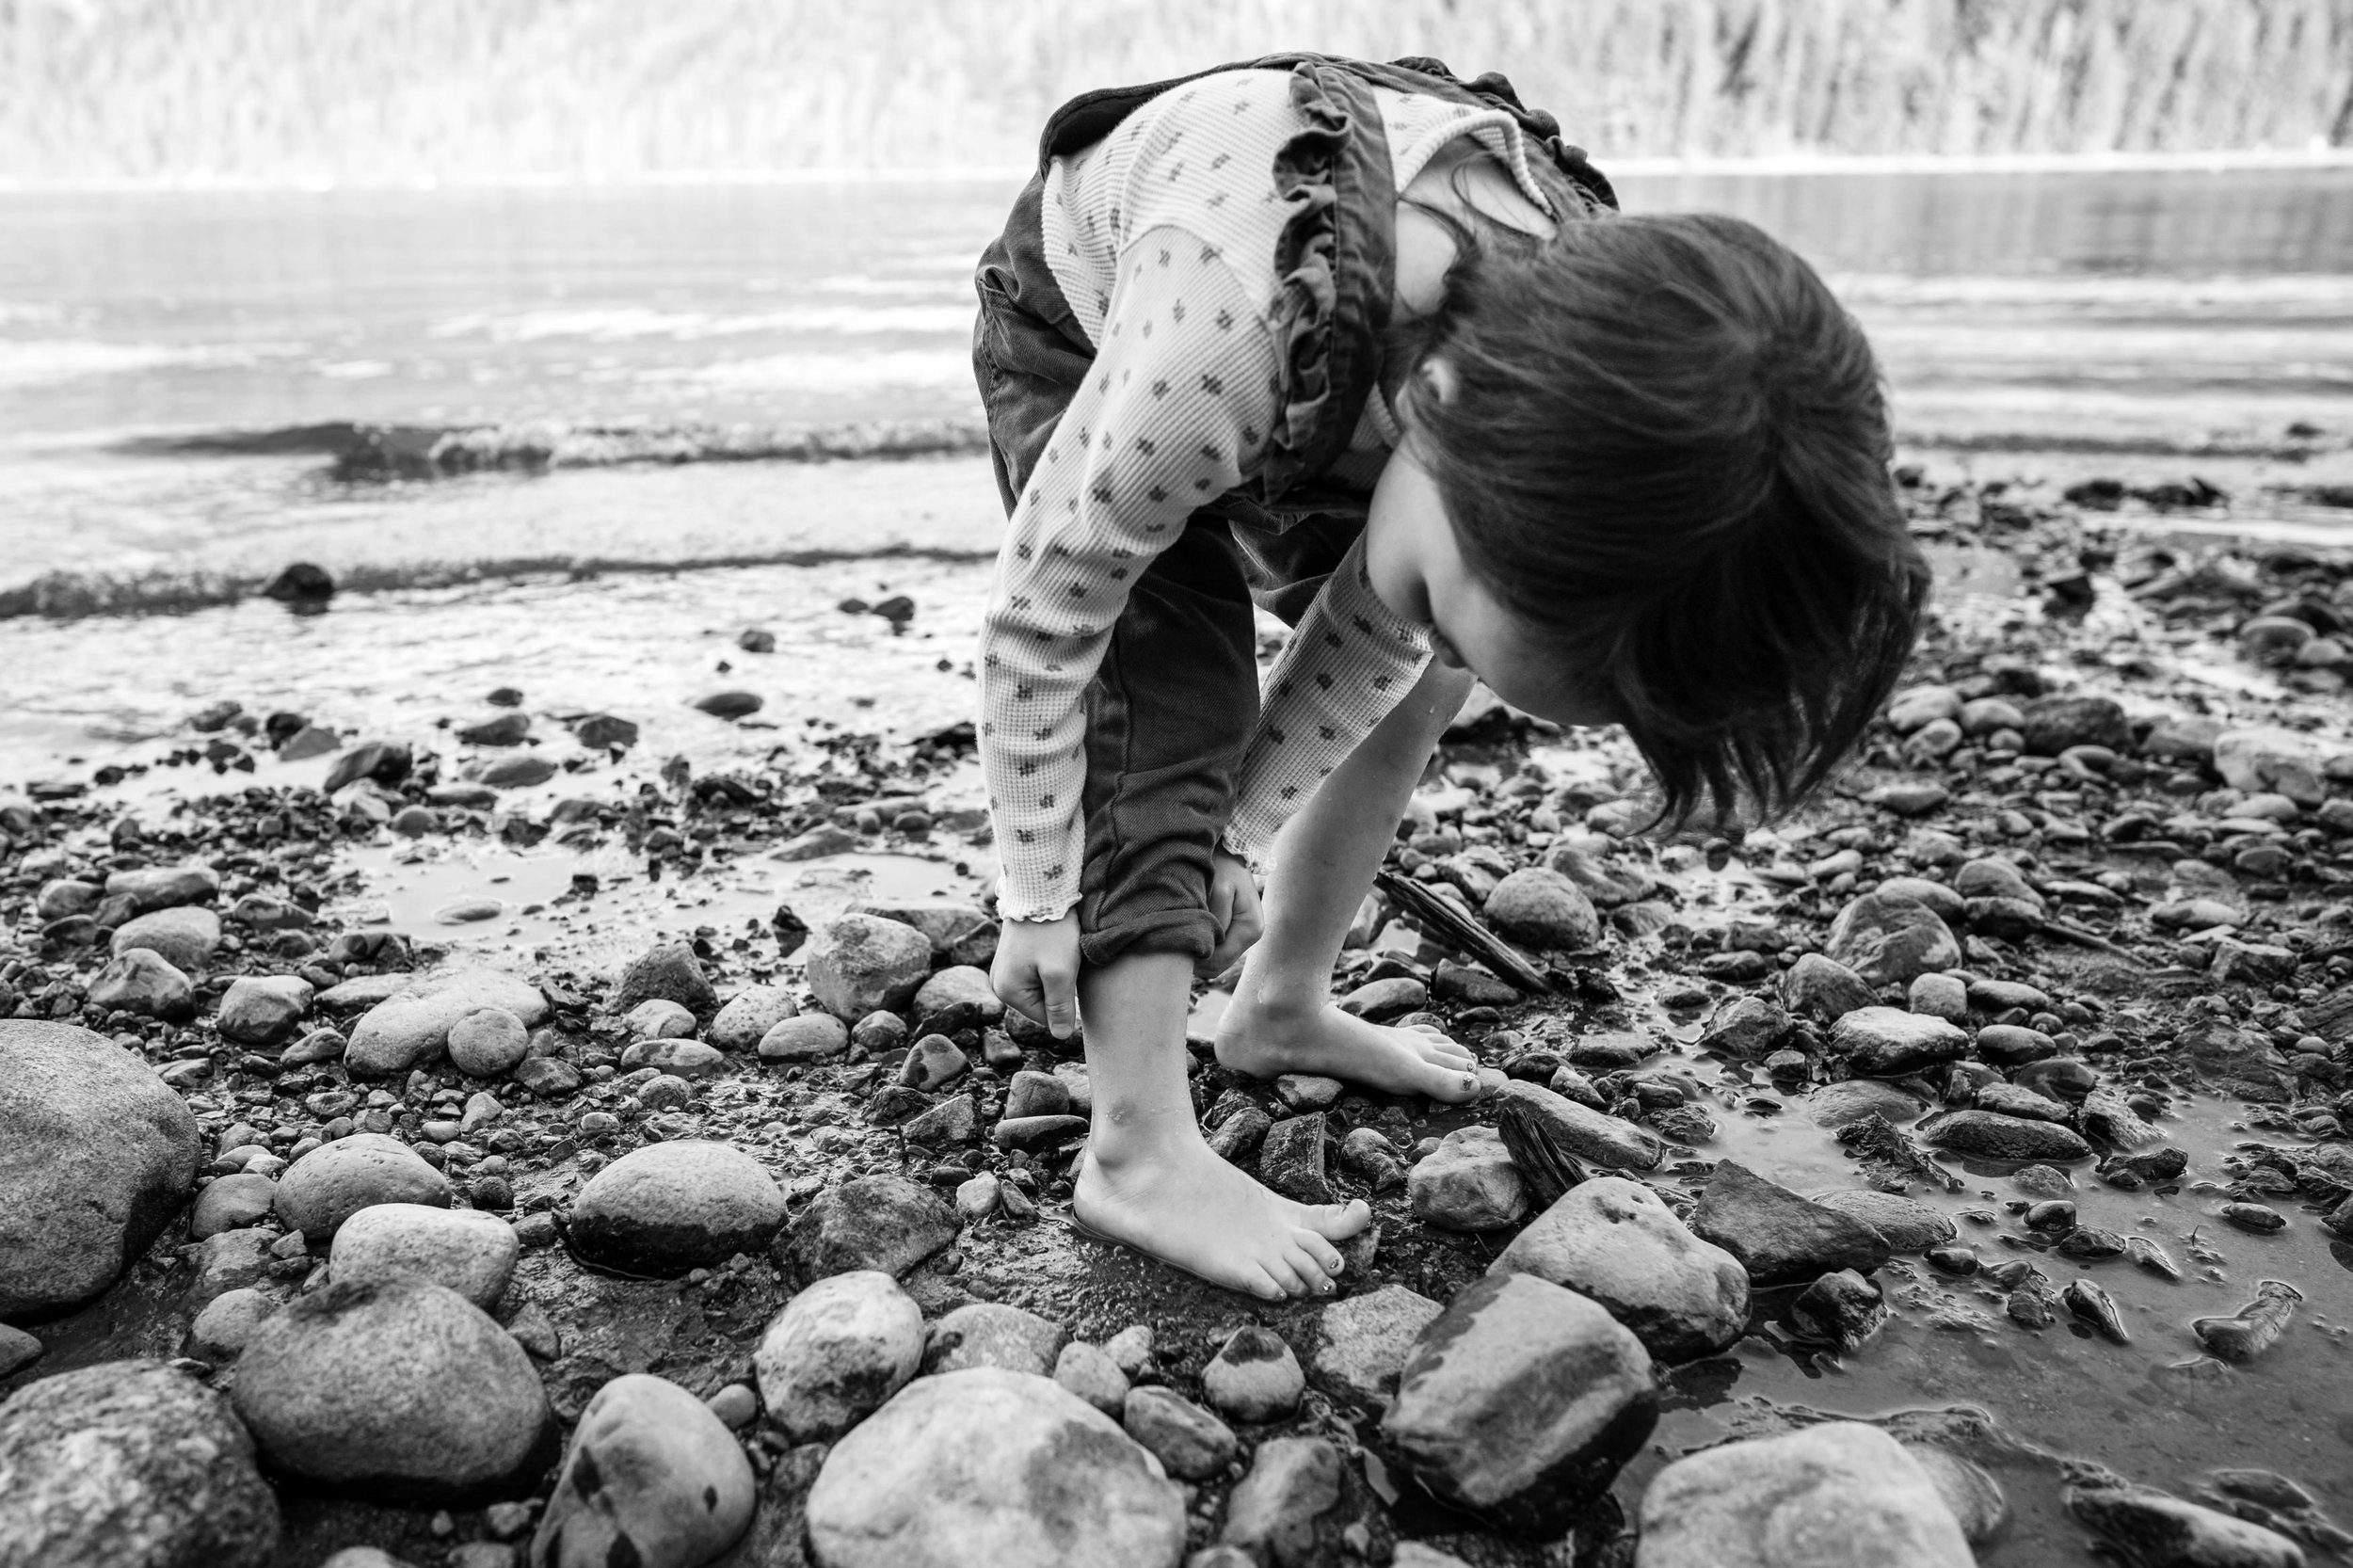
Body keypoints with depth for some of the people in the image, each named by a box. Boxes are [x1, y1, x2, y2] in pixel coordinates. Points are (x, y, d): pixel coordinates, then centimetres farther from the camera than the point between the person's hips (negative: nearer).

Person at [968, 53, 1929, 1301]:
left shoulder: (1604, 328, -29)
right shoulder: (1218, 337, -47)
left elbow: (1372, 632, -16)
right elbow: (1042, 614, -31)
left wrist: (1235, 838, -10)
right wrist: (1036, 899, -20)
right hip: (1082, 320, -4)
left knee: (1413, 671, 1)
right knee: (1168, 719, -21)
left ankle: (1282, 1009, 18)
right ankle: (1137, 1157, -12)